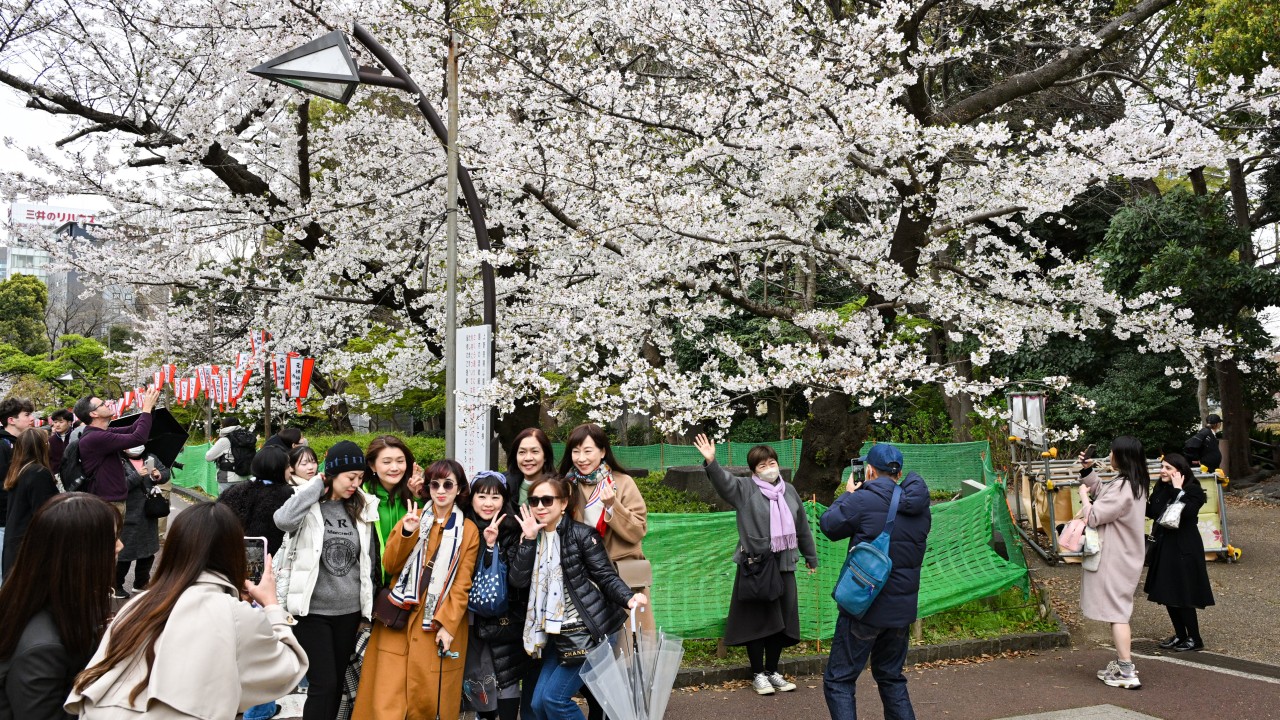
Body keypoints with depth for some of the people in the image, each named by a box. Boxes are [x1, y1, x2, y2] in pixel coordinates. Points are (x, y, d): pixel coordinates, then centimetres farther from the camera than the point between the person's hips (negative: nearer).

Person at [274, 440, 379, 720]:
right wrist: (316, 486, -18)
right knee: (323, 684, -7)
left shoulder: (362, 508, 5)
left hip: (349, 610, 4)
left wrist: (368, 605, 13)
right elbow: (283, 520, -30)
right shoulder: (309, 505, -7)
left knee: (336, 683, 14)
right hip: (314, 610, -4)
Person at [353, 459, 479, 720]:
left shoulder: (468, 530, 2)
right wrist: (406, 533, -12)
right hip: (399, 616, 2)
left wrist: (447, 623, -11)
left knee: (428, 696, 1)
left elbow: (463, 583, -2)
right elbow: (389, 566, 2)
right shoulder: (412, 518, 9)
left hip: (439, 623, -2)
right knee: (387, 697, -2)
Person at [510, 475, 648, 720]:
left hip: (588, 633, -7)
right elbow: (518, 580, -3)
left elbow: (606, 576, -12)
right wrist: (528, 538, -11)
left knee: (554, 697, -9)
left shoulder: (582, 534, -9)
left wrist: (629, 599, -30)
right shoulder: (533, 538, 9)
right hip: (558, 634, 7)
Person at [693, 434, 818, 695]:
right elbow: (723, 480, -23)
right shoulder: (745, 489, -4)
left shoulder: (789, 490, 11)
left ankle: (773, 671, 25)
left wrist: (811, 557, 25)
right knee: (757, 620, 1)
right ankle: (758, 674, 15)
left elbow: (803, 527, 19)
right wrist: (711, 462, -42)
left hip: (784, 565, 5)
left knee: (781, 620, 10)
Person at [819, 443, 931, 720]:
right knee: (892, 678, 22)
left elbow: (828, 525, -4)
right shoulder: (920, 505, 4)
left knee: (838, 681, 2)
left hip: (865, 607, -6)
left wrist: (848, 494, 11)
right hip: (903, 608, 7)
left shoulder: (864, 500, -17)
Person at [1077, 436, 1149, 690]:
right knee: (1119, 609, 19)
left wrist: (1083, 494, -4)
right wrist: (1088, 471, 11)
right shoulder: (1135, 483, 8)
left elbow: (1093, 516, -20)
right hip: (1123, 554, 10)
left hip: (1114, 558, -10)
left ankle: (1127, 673, -5)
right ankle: (1121, 663, 28)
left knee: (1116, 612, -6)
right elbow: (1101, 491, 22)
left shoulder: (1122, 487, -24)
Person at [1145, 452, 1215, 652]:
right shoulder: (1161, 488, 5)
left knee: (1182, 596, -1)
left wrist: (1178, 490, -25)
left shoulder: (1193, 491, -13)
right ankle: (1180, 635, 25)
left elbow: (1185, 513, -30)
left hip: (1183, 549, -7)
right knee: (1167, 594, 12)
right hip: (1164, 547, 7)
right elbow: (1152, 512, 4)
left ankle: (1194, 639, 14)